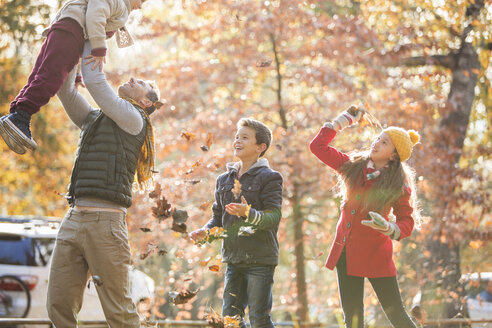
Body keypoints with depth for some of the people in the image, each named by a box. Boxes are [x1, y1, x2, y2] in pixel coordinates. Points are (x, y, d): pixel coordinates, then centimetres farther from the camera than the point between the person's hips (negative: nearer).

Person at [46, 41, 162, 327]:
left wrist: (90, 47, 8)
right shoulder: (92, 119, 25)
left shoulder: (134, 120, 3)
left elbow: (97, 84, -4)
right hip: (73, 220, 7)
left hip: (105, 222, -7)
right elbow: (65, 89, 22)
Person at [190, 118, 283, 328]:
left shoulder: (269, 178, -5)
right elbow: (218, 217, 20)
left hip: (260, 258, -6)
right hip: (233, 258, 6)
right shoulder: (224, 180, 15)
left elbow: (274, 216, -14)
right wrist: (205, 231, 0)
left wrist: (248, 214, -31)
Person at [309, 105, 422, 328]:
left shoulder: (399, 185, -7)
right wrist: (343, 120, 11)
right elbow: (318, 146, 9)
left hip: (375, 253, -4)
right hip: (346, 251, 4)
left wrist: (388, 228, -28)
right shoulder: (352, 166, 5)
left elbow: (407, 222, -7)